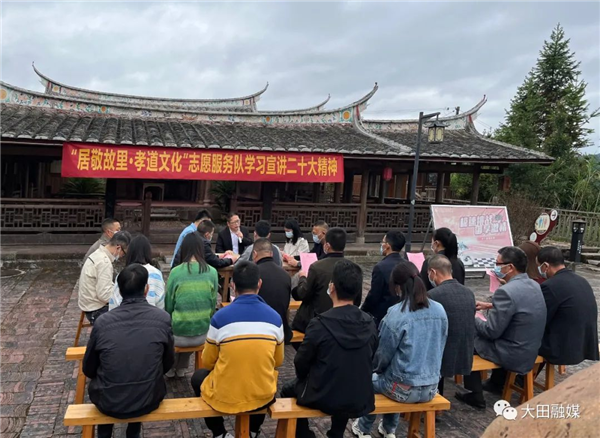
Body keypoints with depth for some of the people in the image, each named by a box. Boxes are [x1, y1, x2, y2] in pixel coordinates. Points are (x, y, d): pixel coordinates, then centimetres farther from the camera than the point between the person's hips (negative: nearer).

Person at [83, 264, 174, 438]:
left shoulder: (102, 322, -13)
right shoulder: (163, 318, -14)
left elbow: (89, 369, 1)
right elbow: (168, 362, 1)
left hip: (109, 403, 0)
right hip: (148, 401, 0)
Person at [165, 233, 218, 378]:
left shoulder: (176, 272, -12)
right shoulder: (212, 272, -8)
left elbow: (168, 306, -2)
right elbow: (213, 305, 2)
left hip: (178, 335, -2)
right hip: (202, 335, 2)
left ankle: (171, 369, 46)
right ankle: (181, 368, 47)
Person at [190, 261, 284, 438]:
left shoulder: (220, 317, -13)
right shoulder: (275, 317, -7)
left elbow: (207, 363, 2)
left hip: (225, 398, -2)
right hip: (264, 397, 2)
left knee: (198, 377, 29)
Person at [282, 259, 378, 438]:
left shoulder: (320, 324, -22)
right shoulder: (370, 324, -9)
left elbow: (301, 364, -9)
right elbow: (368, 362, 5)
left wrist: (312, 379, 12)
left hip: (324, 398, -3)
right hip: (360, 400, 4)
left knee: (288, 389, 25)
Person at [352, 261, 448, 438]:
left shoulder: (396, 314, -20)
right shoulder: (439, 310, -3)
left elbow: (383, 355, -11)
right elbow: (438, 349, 9)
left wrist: (375, 368, 11)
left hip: (404, 389, -5)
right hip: (431, 388, 5)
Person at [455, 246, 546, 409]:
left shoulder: (506, 291, -27)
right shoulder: (534, 285, 1)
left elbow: (491, 331, -22)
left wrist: (474, 319, -4)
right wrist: (490, 306, 17)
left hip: (513, 355, -8)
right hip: (531, 351, 9)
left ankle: (476, 395, 16)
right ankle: (497, 383, 43)